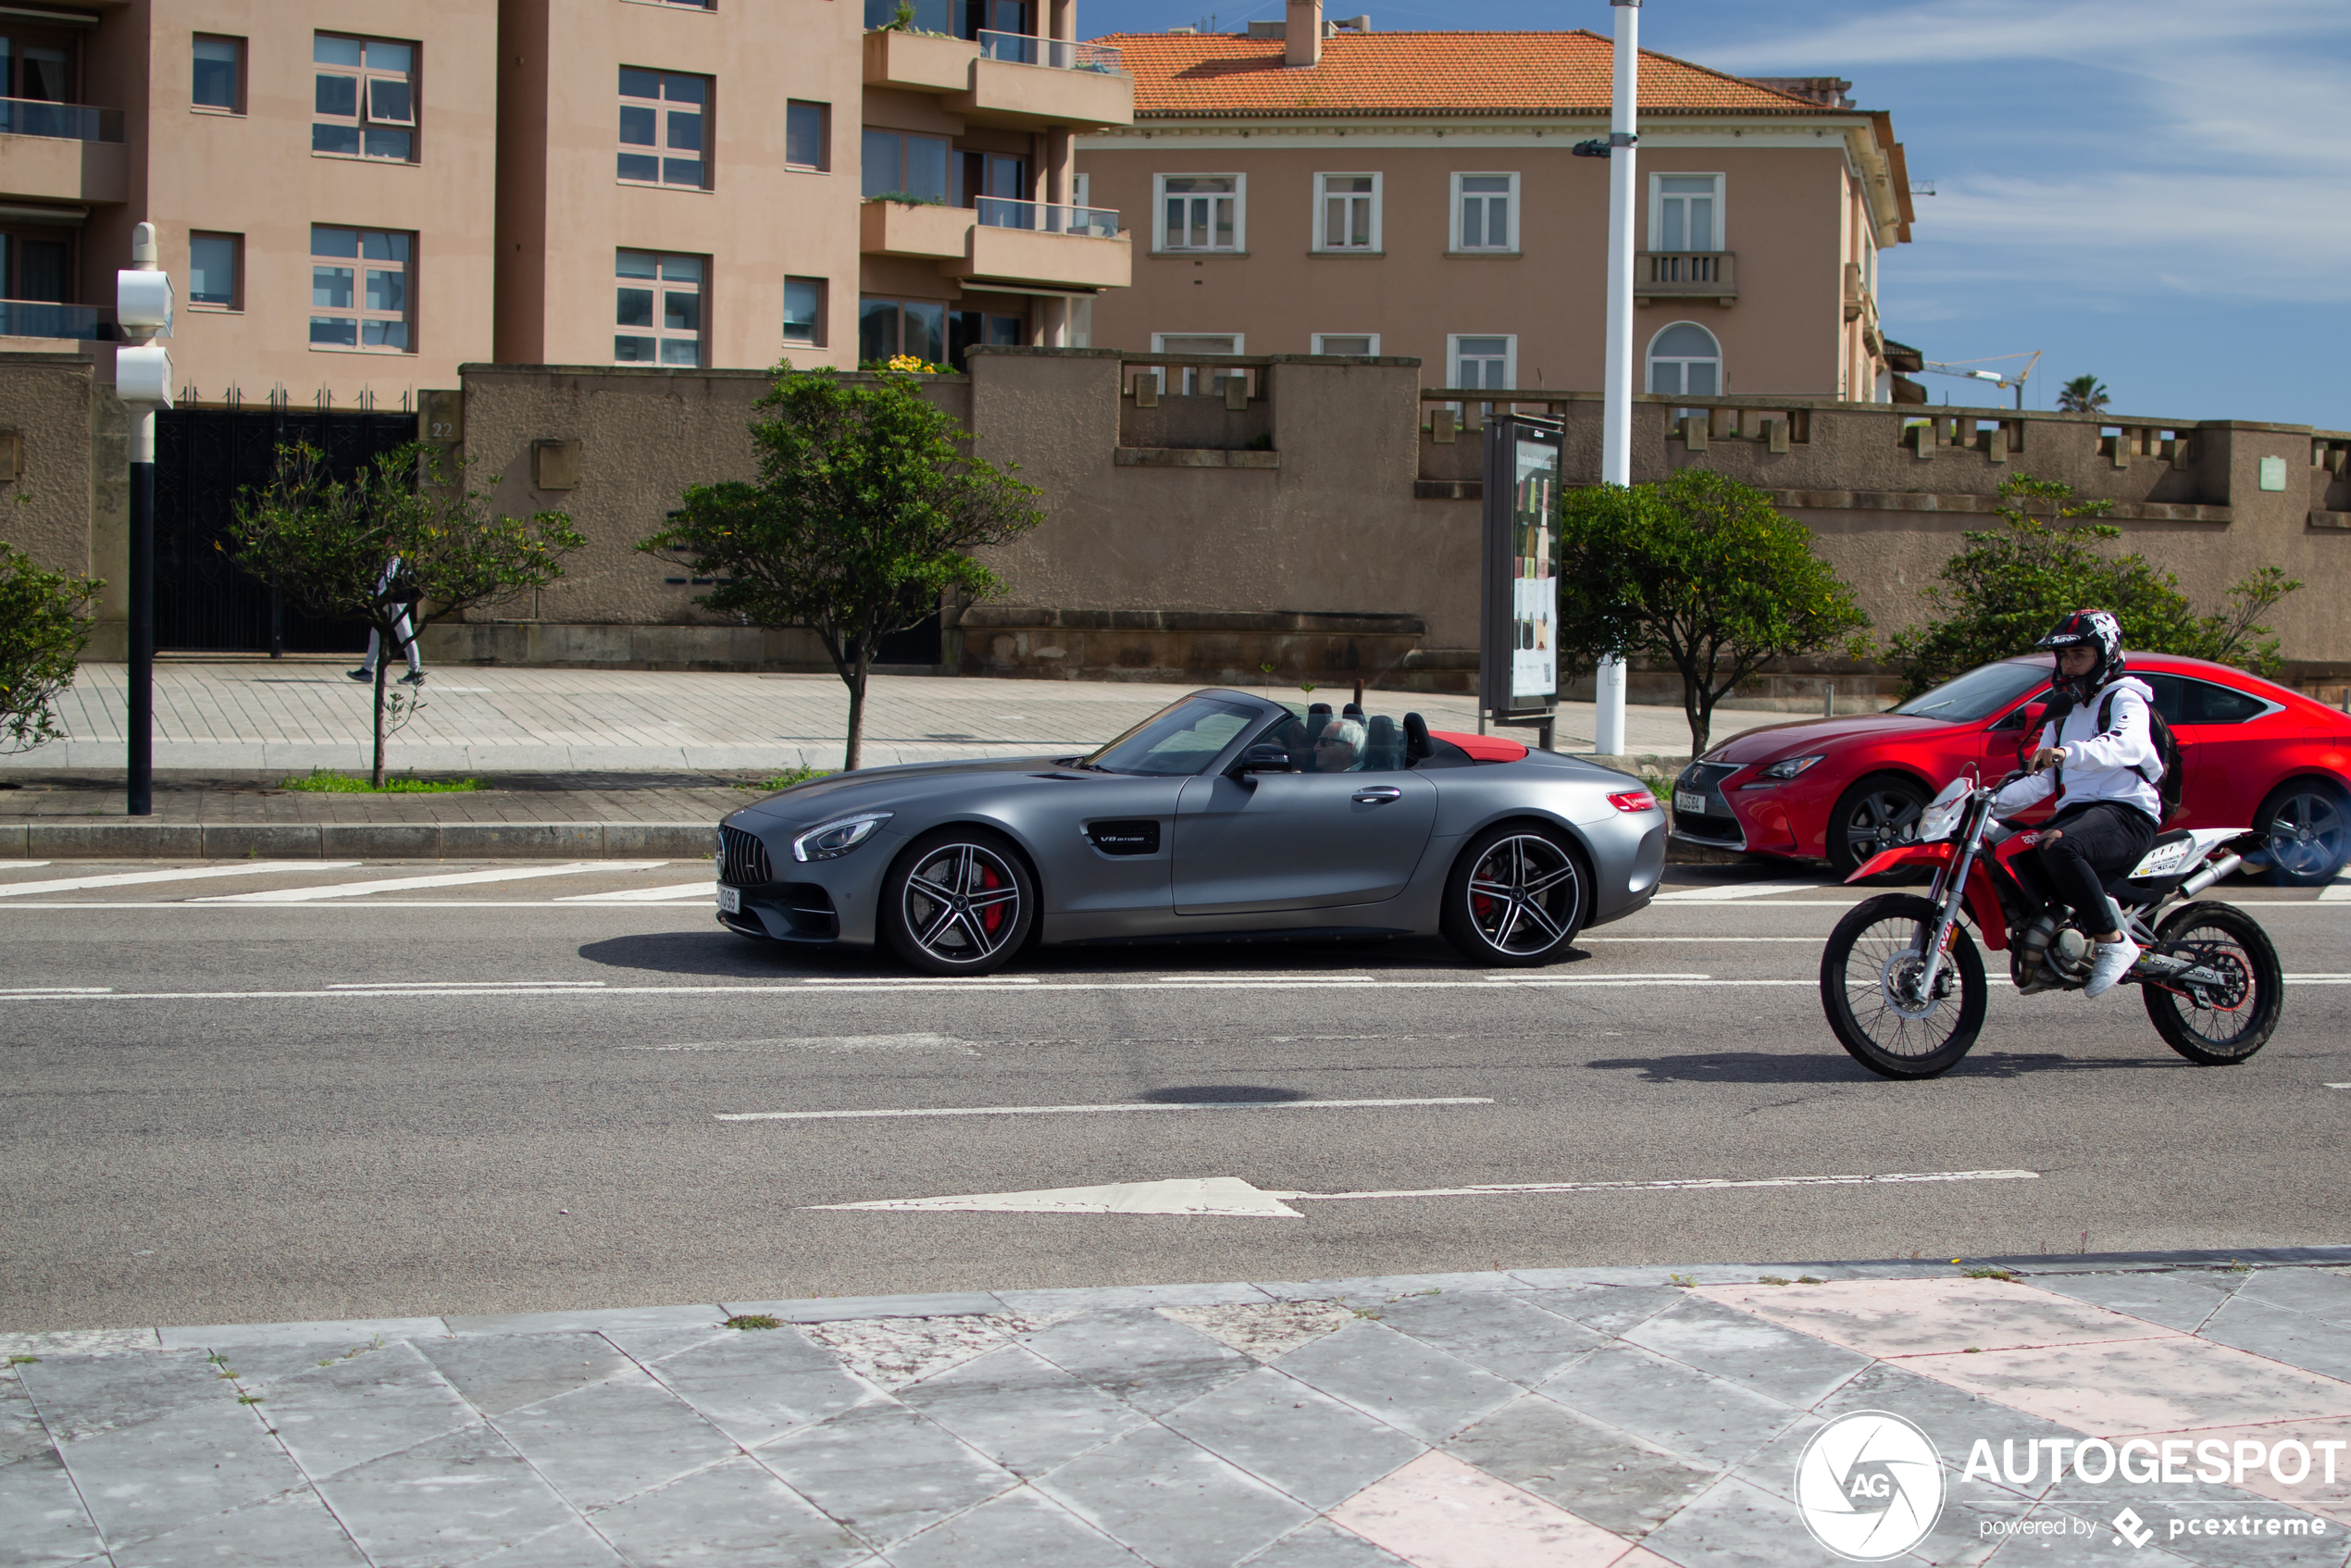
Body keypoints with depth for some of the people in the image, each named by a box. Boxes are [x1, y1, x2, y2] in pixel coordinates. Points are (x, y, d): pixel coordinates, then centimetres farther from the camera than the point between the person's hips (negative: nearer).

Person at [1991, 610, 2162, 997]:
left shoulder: (2125, 699, 0)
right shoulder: (2063, 711, 26)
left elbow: (2129, 745, -24)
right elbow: (2040, 782, 22)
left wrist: (2068, 753, -42)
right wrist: (1993, 802, 4)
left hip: (2127, 812, -8)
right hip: (2076, 811, 8)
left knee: (2058, 847, -37)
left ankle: (2113, 942, -29)